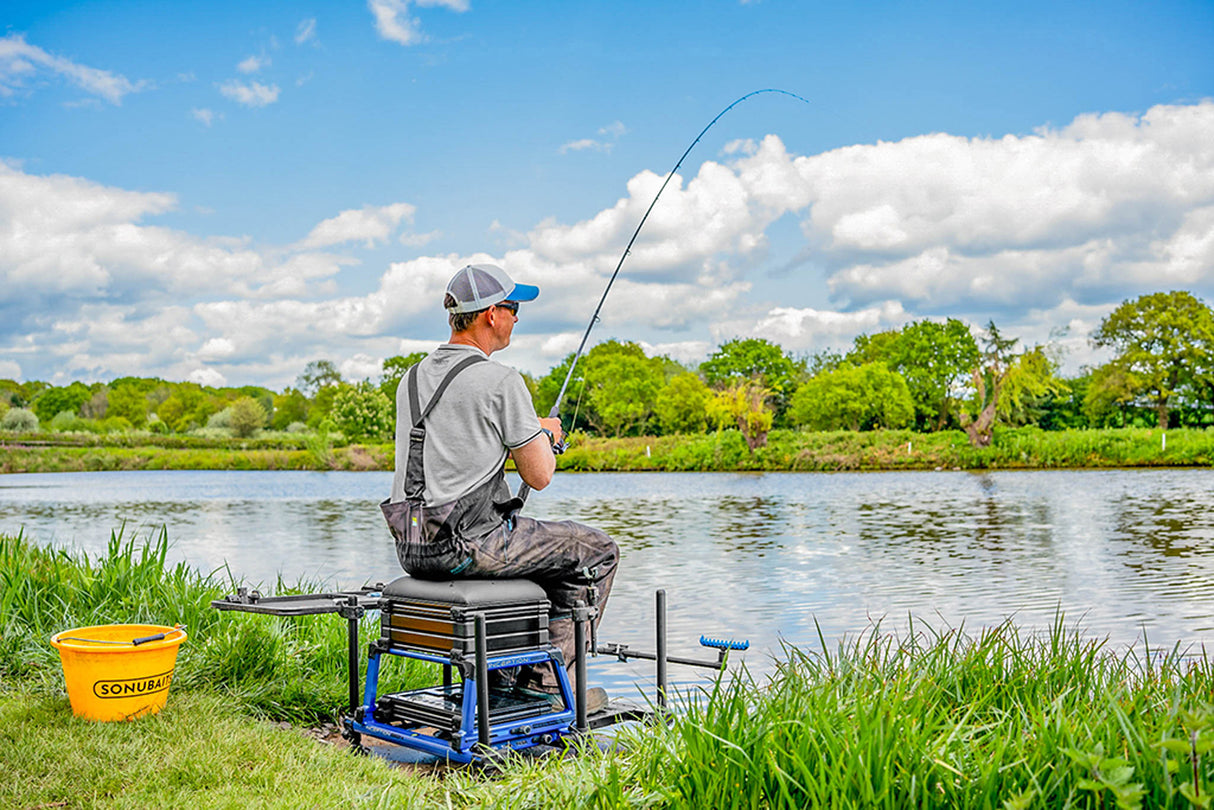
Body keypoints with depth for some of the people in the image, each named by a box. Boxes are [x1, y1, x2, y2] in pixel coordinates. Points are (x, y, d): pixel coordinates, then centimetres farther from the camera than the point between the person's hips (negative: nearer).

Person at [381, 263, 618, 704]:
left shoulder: (412, 378, 12)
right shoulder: (502, 381, -12)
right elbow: (538, 476, -9)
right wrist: (547, 435, 13)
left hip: (411, 549, 8)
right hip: (466, 546, -8)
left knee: (528, 540, 35)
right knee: (597, 552, 8)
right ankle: (543, 681, 9)